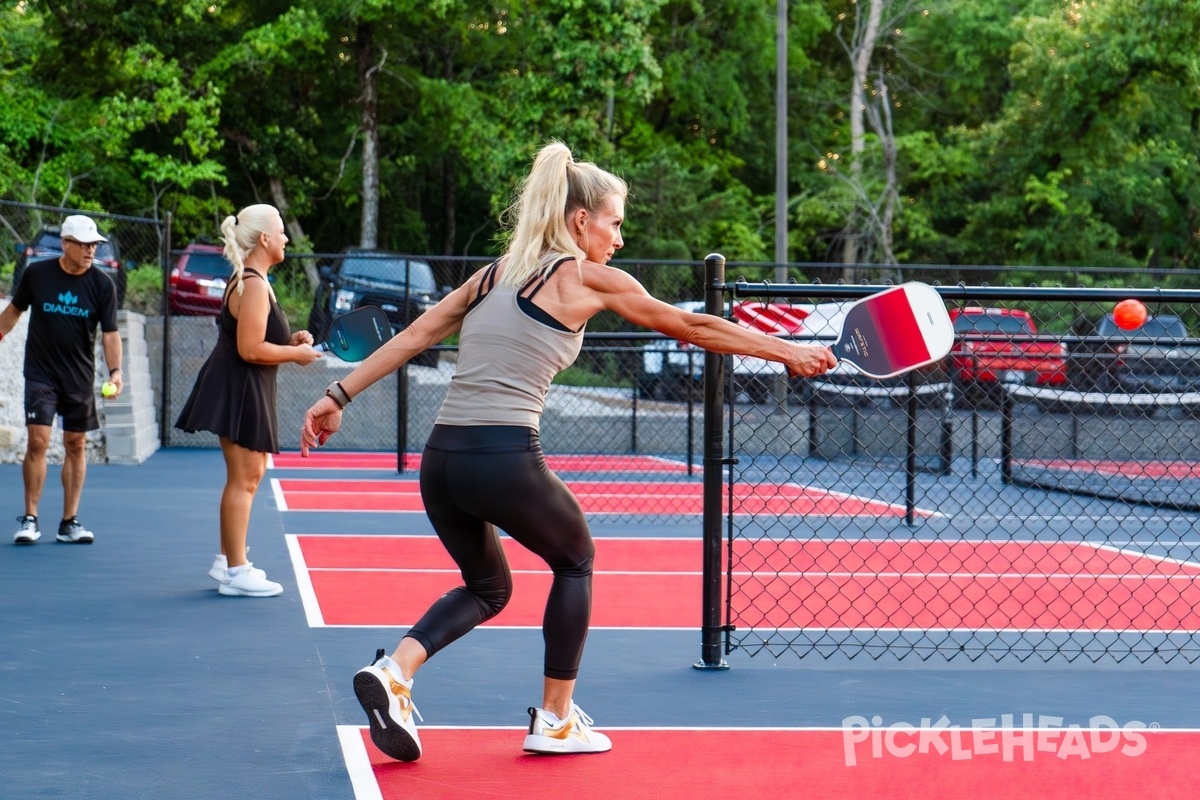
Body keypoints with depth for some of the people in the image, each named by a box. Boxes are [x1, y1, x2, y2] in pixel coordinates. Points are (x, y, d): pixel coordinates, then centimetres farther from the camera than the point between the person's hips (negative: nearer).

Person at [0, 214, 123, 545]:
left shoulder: (102, 285, -5)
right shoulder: (36, 273, -5)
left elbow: (110, 333, -6)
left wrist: (114, 371, -19)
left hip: (80, 378, 2)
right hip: (40, 374, -1)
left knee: (76, 445, 5)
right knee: (38, 441, -11)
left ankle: (69, 523, 13)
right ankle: (29, 519, -1)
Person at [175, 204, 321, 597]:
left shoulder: (247, 281, 13)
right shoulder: (254, 285, -19)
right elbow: (250, 349, -24)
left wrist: (290, 340, 8)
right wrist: (295, 354, -12)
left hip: (243, 392, 11)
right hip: (238, 391, -11)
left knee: (248, 475, 18)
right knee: (244, 478, -7)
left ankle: (226, 560, 27)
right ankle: (236, 571, -2)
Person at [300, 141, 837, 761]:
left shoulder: (495, 274, 18)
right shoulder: (588, 279, 1)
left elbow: (414, 335, 14)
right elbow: (692, 328, 7)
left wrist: (339, 395, 15)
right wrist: (789, 352, 15)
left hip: (440, 459, 6)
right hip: (506, 460, -6)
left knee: (487, 587, 26)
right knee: (575, 559, 22)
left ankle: (393, 672, 1)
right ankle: (555, 721, 24)